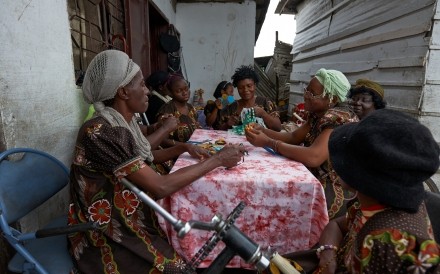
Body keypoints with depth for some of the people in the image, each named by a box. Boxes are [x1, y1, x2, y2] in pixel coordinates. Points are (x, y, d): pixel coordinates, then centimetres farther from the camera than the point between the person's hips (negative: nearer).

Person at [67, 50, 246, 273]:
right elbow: (160, 187, -29)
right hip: (112, 237, -8)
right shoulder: (99, 133, -27)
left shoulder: (125, 124, 1)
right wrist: (218, 159, -21)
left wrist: (185, 148, 4)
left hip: (134, 220, 8)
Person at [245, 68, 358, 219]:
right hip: (318, 181, 8)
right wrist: (263, 131, -11)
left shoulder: (339, 118, -25)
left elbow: (313, 157, -37)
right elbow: (294, 137, 5)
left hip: (336, 193, -8)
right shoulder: (318, 114, 3)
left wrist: (268, 142, -31)